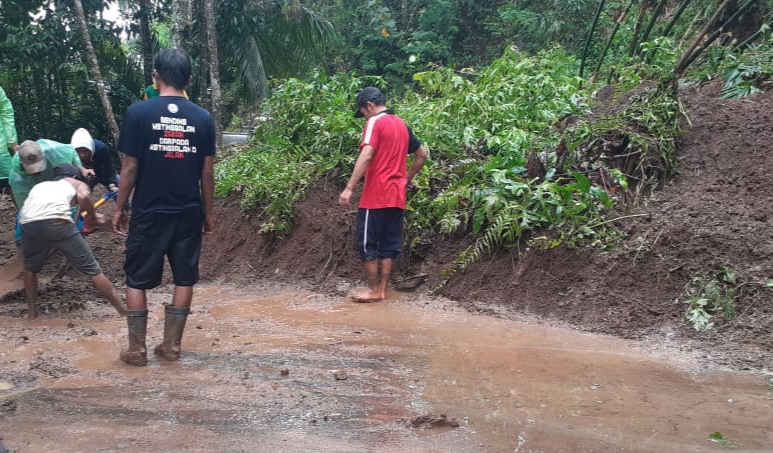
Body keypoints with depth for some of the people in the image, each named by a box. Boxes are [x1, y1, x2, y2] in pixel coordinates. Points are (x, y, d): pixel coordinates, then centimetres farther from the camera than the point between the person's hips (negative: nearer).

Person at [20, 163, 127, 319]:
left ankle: (32, 312, 36)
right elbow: (83, 196, 3)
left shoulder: (39, 185, 39)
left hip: (28, 224, 3)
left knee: (31, 268, 32)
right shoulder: (77, 183, 27)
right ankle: (124, 313, 12)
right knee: (92, 269, 8)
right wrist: (94, 216, 17)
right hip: (57, 222, -3)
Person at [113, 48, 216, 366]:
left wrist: (119, 208, 5)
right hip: (188, 213, 2)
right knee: (184, 280, 13)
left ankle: (136, 349, 15)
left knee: (137, 280, 11)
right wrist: (207, 212, 11)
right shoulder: (203, 118, -1)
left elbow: (130, 167, -7)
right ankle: (171, 345, 17)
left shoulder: (138, 112, -8)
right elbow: (207, 172, 1)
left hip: (148, 212, -2)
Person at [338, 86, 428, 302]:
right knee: (389, 243, 9)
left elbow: (366, 156, -21)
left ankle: (374, 290, 5)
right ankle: (382, 289, 13)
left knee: (367, 243, 1)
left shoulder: (375, 122, -7)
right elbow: (422, 155, 21)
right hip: (396, 196, 8)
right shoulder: (402, 124, 16)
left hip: (376, 196, -7)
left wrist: (349, 188, -23)